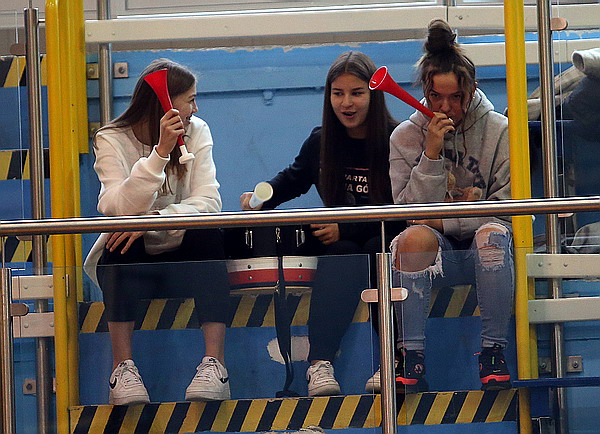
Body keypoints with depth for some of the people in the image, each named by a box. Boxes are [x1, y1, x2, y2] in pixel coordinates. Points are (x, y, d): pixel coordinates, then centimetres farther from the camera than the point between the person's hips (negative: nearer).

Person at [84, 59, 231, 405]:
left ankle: (215, 363, -39)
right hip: (132, 260, -2)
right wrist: (161, 151, -33)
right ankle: (123, 367, -40)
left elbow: (208, 201, -15)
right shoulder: (112, 140, -8)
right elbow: (120, 208, -26)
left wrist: (152, 222, -31)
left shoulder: (196, 132, 0)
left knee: (209, 233, -30)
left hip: (181, 254, 2)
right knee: (121, 244, -35)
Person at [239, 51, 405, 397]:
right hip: (338, 239, 3)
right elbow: (294, 179, 28)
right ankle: (320, 362, -48)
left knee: (379, 249, -38)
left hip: (386, 238, -3)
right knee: (343, 254, -34)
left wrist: (345, 229, -20)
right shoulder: (321, 142, 8)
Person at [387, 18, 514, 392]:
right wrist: (431, 155, -16)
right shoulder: (406, 136, 2)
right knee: (414, 238, -33)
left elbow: (509, 208, -4)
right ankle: (412, 358, -33)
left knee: (491, 233, -35)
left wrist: (444, 220, -10)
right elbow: (407, 212, -5)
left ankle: (494, 352, -29)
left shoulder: (500, 132, -1)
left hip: (484, 253, -1)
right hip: (437, 254, 1)